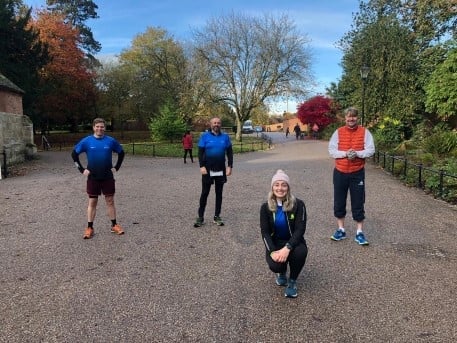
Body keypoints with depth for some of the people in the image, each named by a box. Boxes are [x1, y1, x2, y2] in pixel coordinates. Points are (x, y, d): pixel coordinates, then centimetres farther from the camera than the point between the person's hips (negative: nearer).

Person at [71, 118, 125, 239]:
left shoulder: (111, 141, -2)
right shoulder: (87, 141, -3)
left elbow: (121, 153, 10)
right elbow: (74, 154, 5)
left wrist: (116, 167, 3)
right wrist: (82, 169, -1)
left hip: (108, 177, 0)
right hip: (93, 178, 0)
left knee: (110, 201, 7)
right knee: (92, 202, 6)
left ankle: (114, 225, 17)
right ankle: (90, 228, 14)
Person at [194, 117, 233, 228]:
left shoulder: (225, 137, 3)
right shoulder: (205, 136, -4)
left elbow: (229, 152, 5)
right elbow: (200, 152, -5)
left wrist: (229, 166, -4)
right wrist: (202, 166, -15)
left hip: (221, 170, 3)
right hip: (207, 170, -2)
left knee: (219, 193, 9)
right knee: (204, 193, 4)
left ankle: (217, 216, 20)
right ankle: (200, 217, 13)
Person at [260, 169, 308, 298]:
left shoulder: (298, 204, -13)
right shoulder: (266, 207, -8)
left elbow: (300, 230, -19)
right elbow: (264, 232, -9)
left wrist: (287, 248, -34)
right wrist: (273, 251, -26)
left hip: (293, 242, -1)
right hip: (275, 243, 1)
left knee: (300, 253, -35)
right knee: (275, 265, -29)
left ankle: (292, 281, -3)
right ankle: (282, 273, 14)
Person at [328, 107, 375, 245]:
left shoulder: (365, 132, -1)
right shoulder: (338, 132, 1)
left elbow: (370, 150, -5)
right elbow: (331, 150, -3)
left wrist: (357, 153, -22)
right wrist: (345, 153, -18)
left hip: (357, 173, -1)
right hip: (340, 172, 2)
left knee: (358, 203, 4)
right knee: (339, 202, 8)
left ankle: (359, 233, 14)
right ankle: (341, 230, 22)